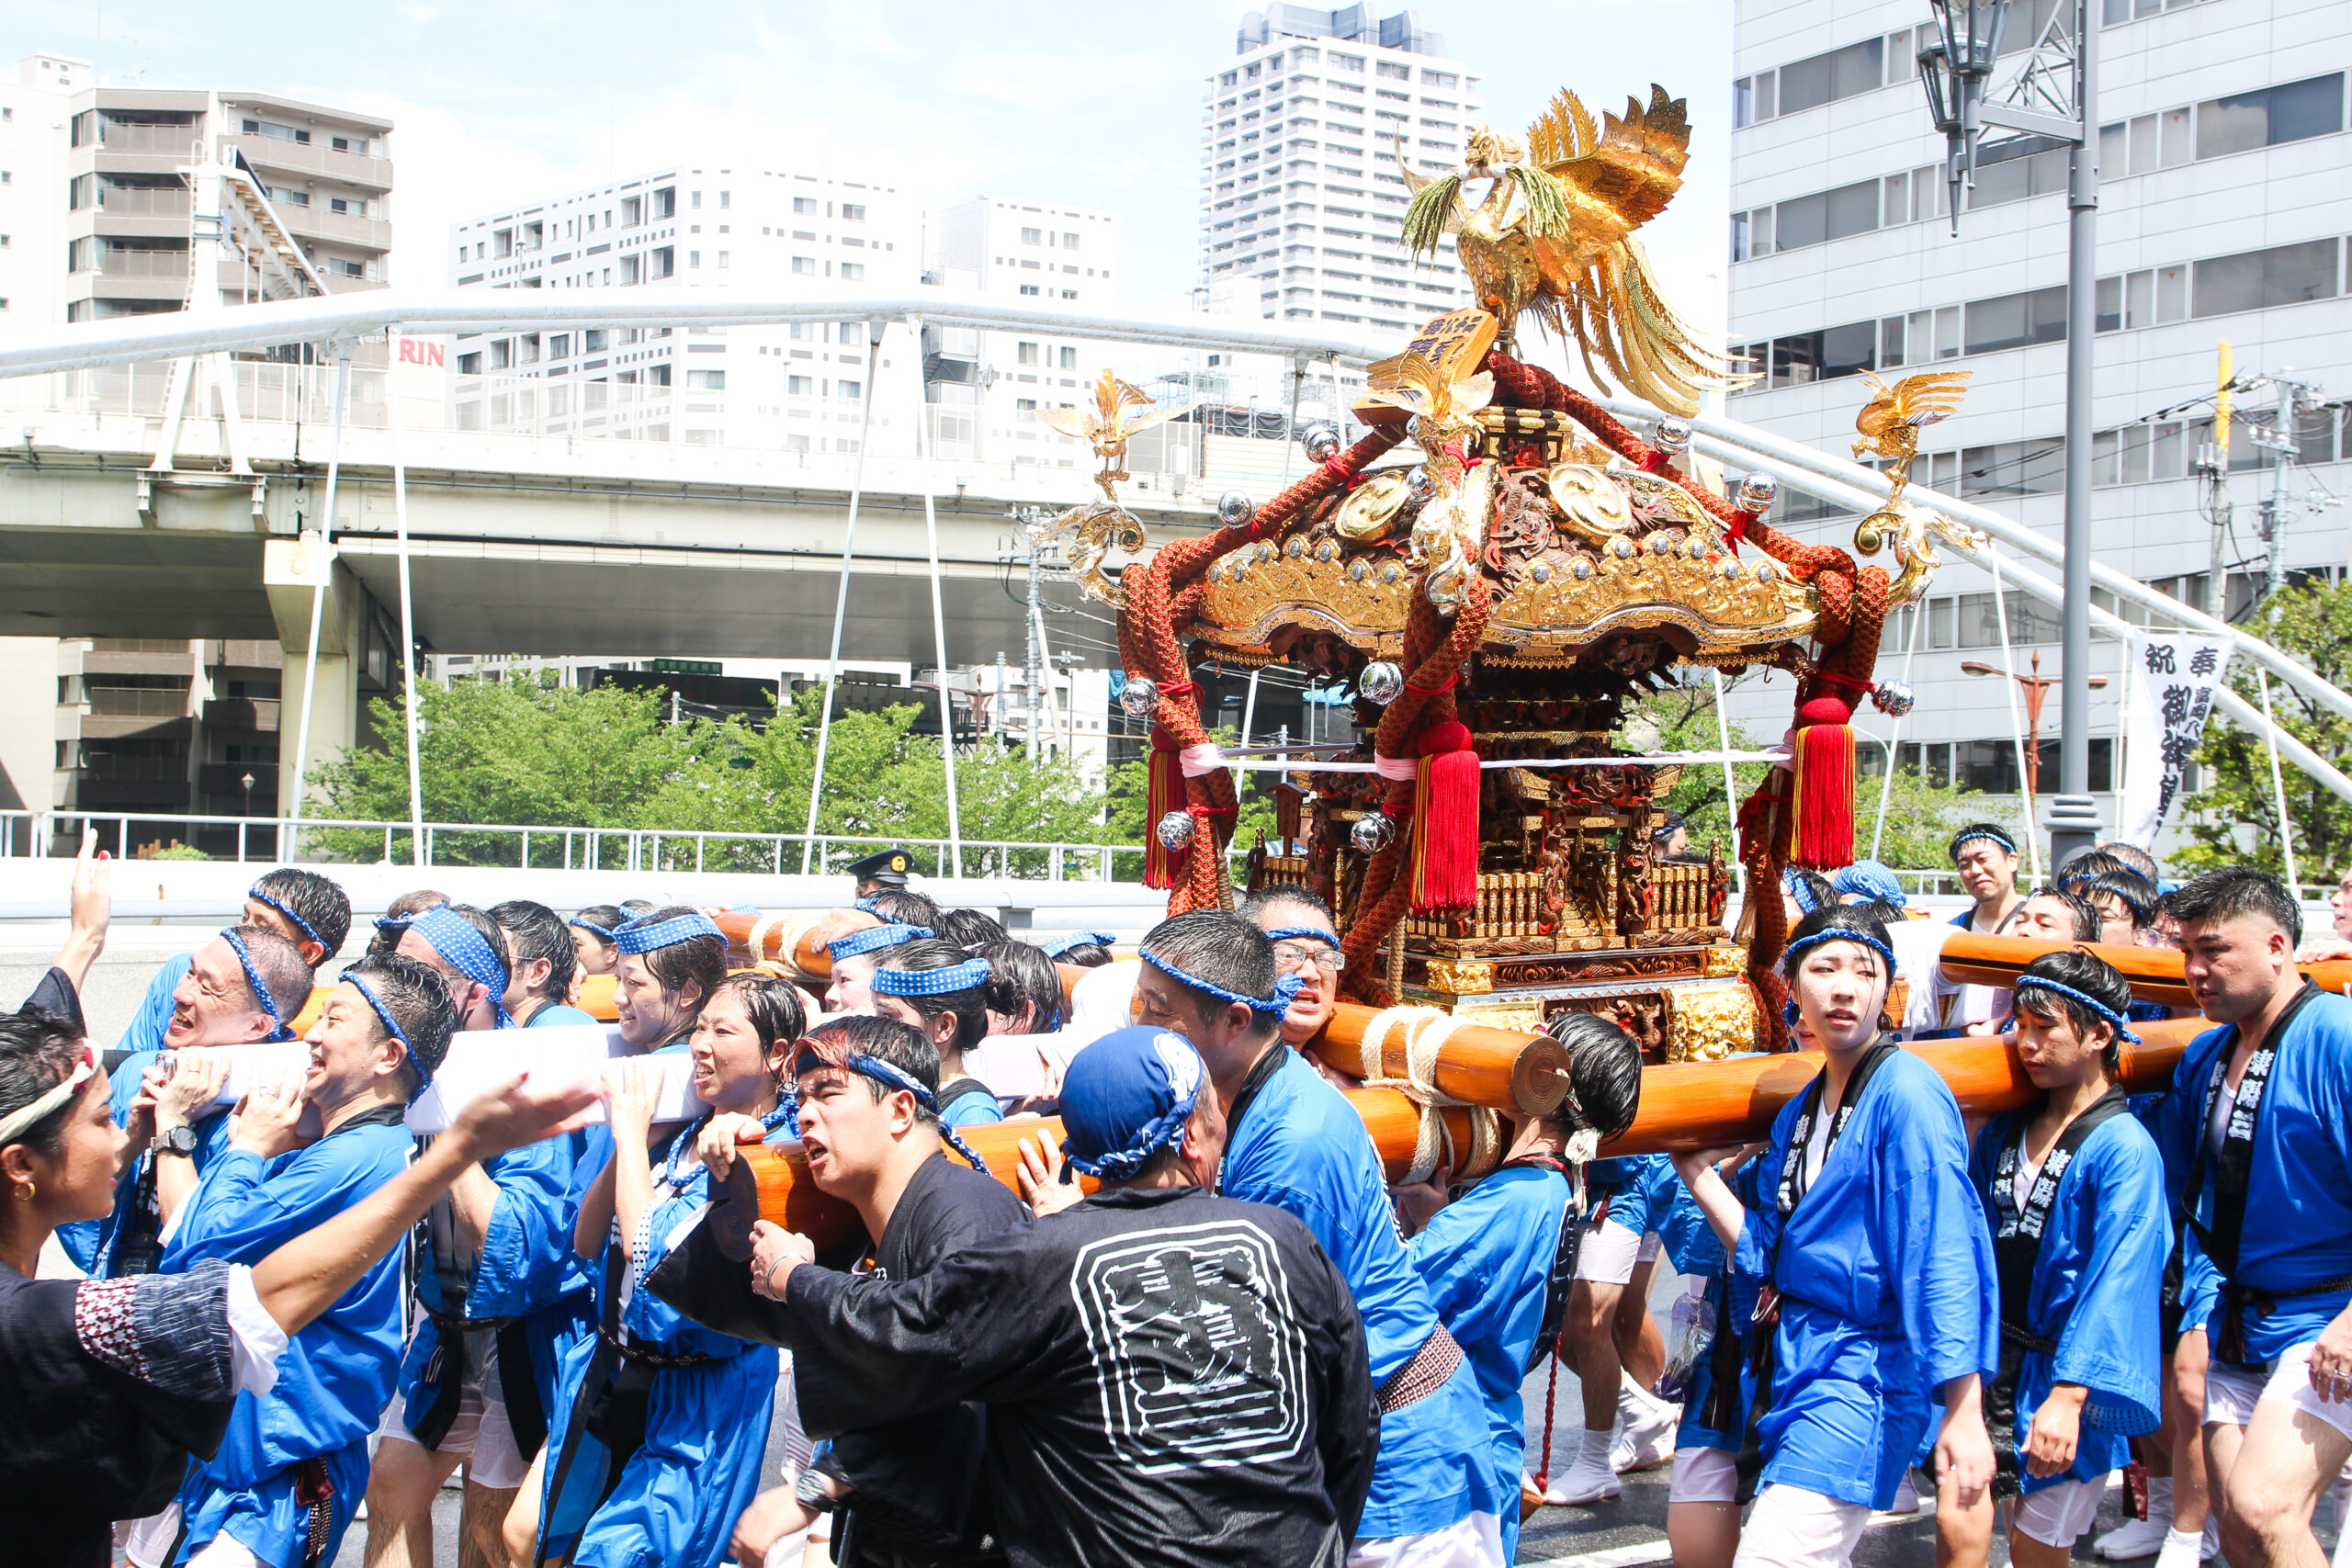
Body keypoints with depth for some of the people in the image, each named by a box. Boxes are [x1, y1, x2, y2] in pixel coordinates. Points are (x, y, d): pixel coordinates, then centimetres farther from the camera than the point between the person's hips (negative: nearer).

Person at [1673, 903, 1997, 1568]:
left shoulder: (1906, 1092, -13)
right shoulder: (1800, 1111, 13)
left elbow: (1945, 1252, -20)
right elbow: (1768, 1250, 11)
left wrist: (1964, 1413, -26)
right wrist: (1694, 1167, 8)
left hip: (1863, 1371, -9)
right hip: (1795, 1359, 9)